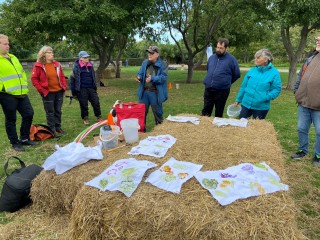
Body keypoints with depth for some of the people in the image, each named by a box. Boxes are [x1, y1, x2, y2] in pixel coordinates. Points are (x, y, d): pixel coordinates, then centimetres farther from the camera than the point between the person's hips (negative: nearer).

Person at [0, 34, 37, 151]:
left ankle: (24, 139, 24)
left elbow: (22, 72, 24)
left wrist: (25, 86, 18)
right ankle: (15, 143, 18)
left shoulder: (13, 57, 17)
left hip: (21, 94, 7)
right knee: (11, 120, 4)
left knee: (28, 114, 8)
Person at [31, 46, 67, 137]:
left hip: (59, 91, 5)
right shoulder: (38, 65, -7)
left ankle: (58, 127, 24)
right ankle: (52, 130, 11)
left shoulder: (57, 64, 6)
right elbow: (34, 79, -5)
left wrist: (64, 86, 5)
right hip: (48, 93, -4)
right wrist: (41, 89, -10)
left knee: (58, 111, 12)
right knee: (50, 112, 3)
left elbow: (62, 76, 13)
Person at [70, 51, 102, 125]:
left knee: (96, 103, 6)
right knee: (84, 105, 6)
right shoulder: (77, 67, -8)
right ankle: (85, 118, 23)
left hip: (91, 88, 4)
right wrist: (74, 91, -6)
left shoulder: (90, 65, 7)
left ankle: (98, 117, 22)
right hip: (82, 89, -4)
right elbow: (72, 79, -6)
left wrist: (95, 87, 16)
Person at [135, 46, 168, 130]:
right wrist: (139, 77, -14)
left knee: (157, 112, 8)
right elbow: (140, 73, 10)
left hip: (155, 93, -4)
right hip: (144, 92, 5)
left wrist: (152, 78, -29)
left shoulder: (163, 64, -7)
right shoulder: (145, 63, 8)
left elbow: (164, 77, -17)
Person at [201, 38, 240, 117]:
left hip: (222, 91, -3)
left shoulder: (232, 59, -7)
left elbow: (237, 75, 1)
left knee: (218, 113, 10)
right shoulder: (212, 57, 7)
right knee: (206, 111, 8)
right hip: (208, 89, 4)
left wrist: (226, 82, 6)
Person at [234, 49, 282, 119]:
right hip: (246, 104, 3)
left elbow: (277, 89, -7)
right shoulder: (252, 71, 4)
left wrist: (266, 97, -21)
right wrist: (238, 99, 11)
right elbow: (243, 86, 9)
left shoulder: (274, 73, -6)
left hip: (261, 107, -3)